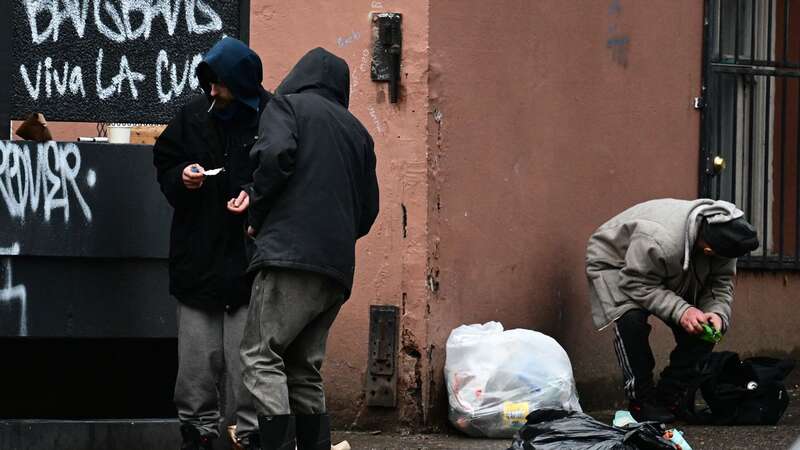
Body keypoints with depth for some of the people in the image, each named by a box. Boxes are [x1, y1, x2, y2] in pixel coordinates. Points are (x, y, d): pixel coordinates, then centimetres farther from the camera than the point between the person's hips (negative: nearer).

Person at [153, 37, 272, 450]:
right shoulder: (193, 116, 8)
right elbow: (163, 164, 17)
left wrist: (255, 195, -16)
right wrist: (181, 178, -4)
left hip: (249, 256, -4)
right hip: (198, 256, 4)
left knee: (246, 354, -3)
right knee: (197, 354, 5)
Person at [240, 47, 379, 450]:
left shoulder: (288, 105, 7)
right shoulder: (357, 131, 24)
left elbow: (275, 156, -13)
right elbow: (368, 209, 22)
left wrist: (257, 217, 0)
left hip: (291, 253, -7)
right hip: (338, 267, 7)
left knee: (262, 358, -10)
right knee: (304, 369, 12)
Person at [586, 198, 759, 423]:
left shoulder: (722, 236, -23)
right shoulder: (658, 240, -46)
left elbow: (720, 286, -12)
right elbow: (637, 285, -36)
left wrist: (717, 312, -34)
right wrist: (680, 310, -45)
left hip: (667, 274, 7)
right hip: (615, 263, -7)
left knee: (702, 327, -7)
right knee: (631, 320, -32)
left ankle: (669, 396, 4)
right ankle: (642, 400, -19)